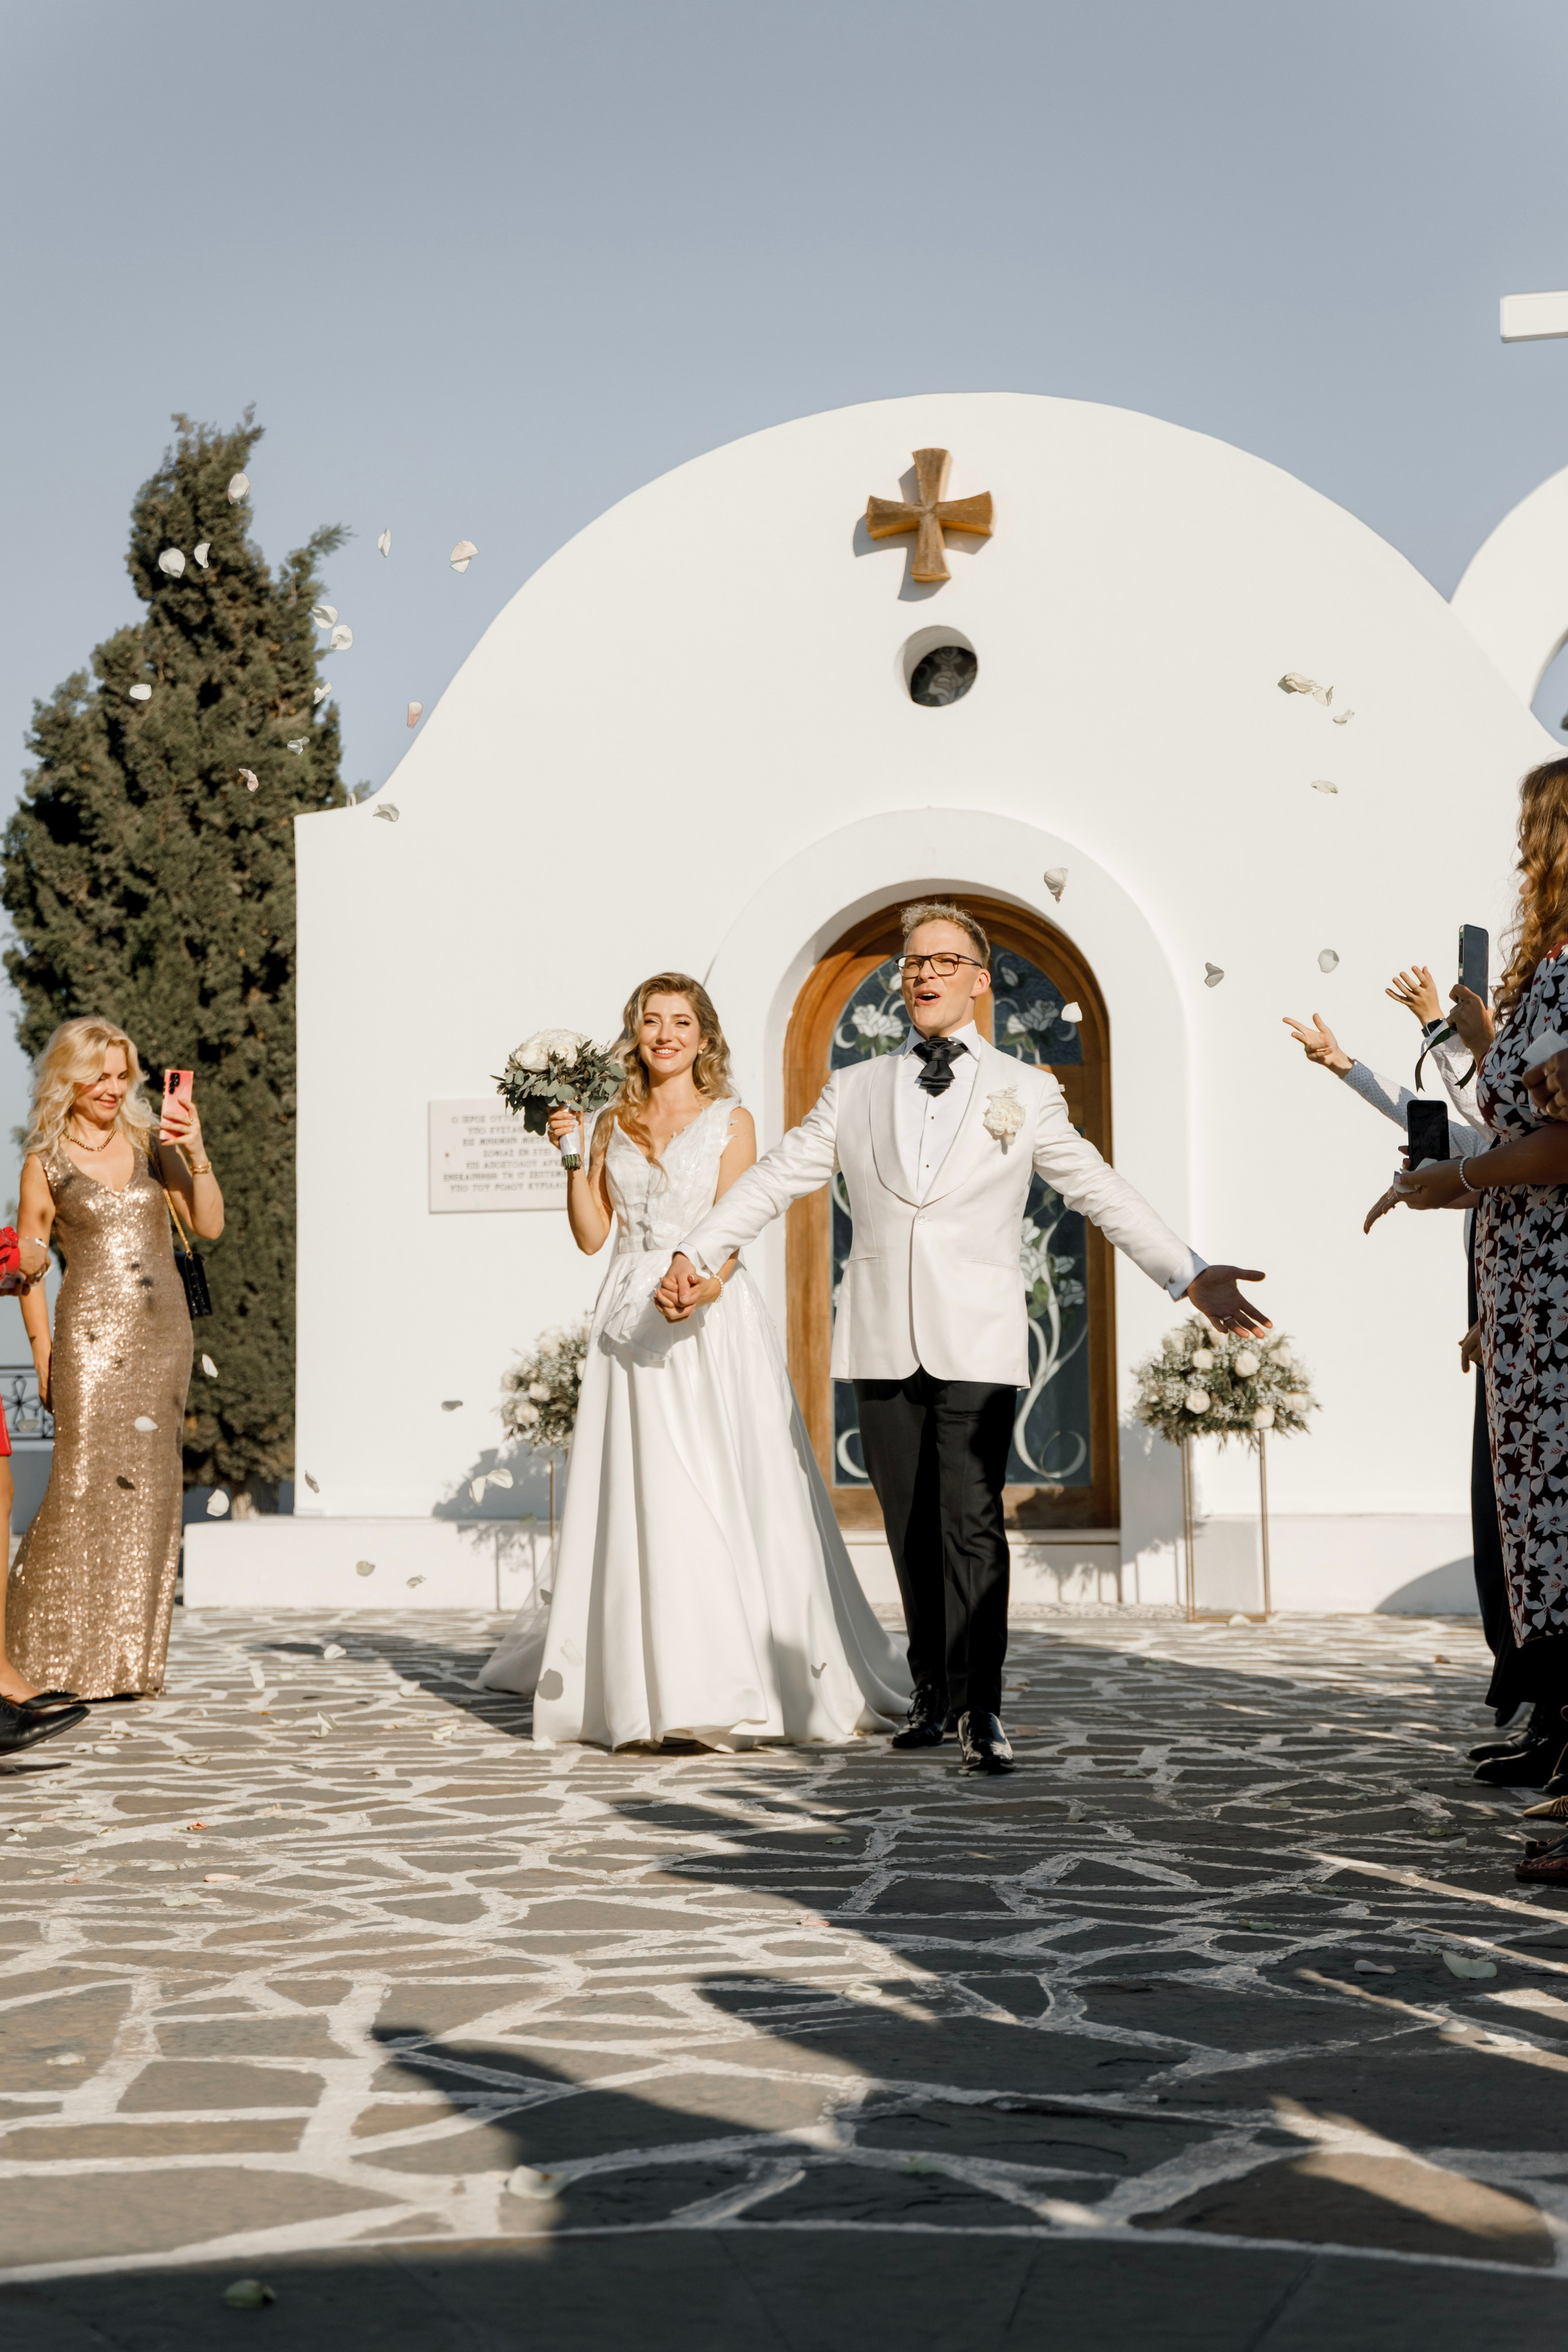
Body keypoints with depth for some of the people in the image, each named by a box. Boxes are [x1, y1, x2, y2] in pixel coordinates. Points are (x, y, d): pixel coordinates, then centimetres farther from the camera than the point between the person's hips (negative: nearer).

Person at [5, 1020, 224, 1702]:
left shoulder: (149, 1142, 10)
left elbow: (208, 1225, 6)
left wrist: (195, 1153, -7)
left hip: (163, 1332, 4)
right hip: (93, 1334, -3)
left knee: (147, 1482, 4)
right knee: (85, 1480, -10)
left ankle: (130, 1658, 11)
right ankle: (56, 1651, 1)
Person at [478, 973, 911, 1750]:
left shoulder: (730, 1120, 4)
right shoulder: (614, 1122, 14)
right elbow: (592, 1234, 11)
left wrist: (702, 1282, -26)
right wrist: (572, 1157, -1)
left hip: (711, 1320, -3)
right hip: (631, 1318, 3)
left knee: (723, 1496, -6)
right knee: (638, 1499, 0)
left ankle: (735, 1678, 1)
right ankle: (647, 1683, 5)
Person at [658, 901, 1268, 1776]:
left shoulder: (1027, 1094, 9)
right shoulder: (853, 1091, 14)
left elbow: (1103, 1192, 3)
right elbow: (774, 1179, 13)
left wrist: (1191, 1276, -7)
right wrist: (694, 1255, 4)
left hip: (977, 1343, -2)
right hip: (882, 1342, 2)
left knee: (972, 1526, -11)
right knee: (912, 1531, 6)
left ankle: (984, 1711, -6)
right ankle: (934, 1695, 18)